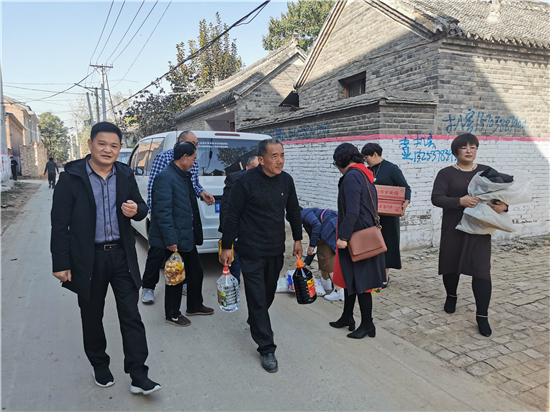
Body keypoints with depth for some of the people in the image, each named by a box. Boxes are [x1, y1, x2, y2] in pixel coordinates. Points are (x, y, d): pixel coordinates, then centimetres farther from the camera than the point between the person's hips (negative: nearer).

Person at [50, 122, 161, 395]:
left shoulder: (125, 175, 3)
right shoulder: (71, 177, -8)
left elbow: (141, 207, 12)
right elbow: (60, 223, -7)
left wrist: (136, 210, -13)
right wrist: (61, 263, -10)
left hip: (122, 256, 2)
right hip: (88, 259, -2)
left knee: (131, 315, 3)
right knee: (92, 316, 15)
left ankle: (138, 376, 12)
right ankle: (99, 366, 37)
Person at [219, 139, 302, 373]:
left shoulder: (286, 181, 2)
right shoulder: (245, 182, -13)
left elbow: (293, 211, 14)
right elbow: (232, 216, -8)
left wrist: (297, 239, 17)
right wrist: (226, 247, -7)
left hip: (276, 250, 5)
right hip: (251, 251, -5)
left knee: (268, 294, 18)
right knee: (257, 298, -1)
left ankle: (255, 323, 46)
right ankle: (266, 349, 9)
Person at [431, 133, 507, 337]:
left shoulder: (486, 172, 7)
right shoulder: (446, 173, -1)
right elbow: (436, 198, -12)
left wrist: (503, 205, -19)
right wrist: (460, 201, -27)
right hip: (453, 228, -1)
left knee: (481, 270, -6)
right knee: (451, 266, 11)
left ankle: (482, 316, 3)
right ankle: (451, 296, 40)